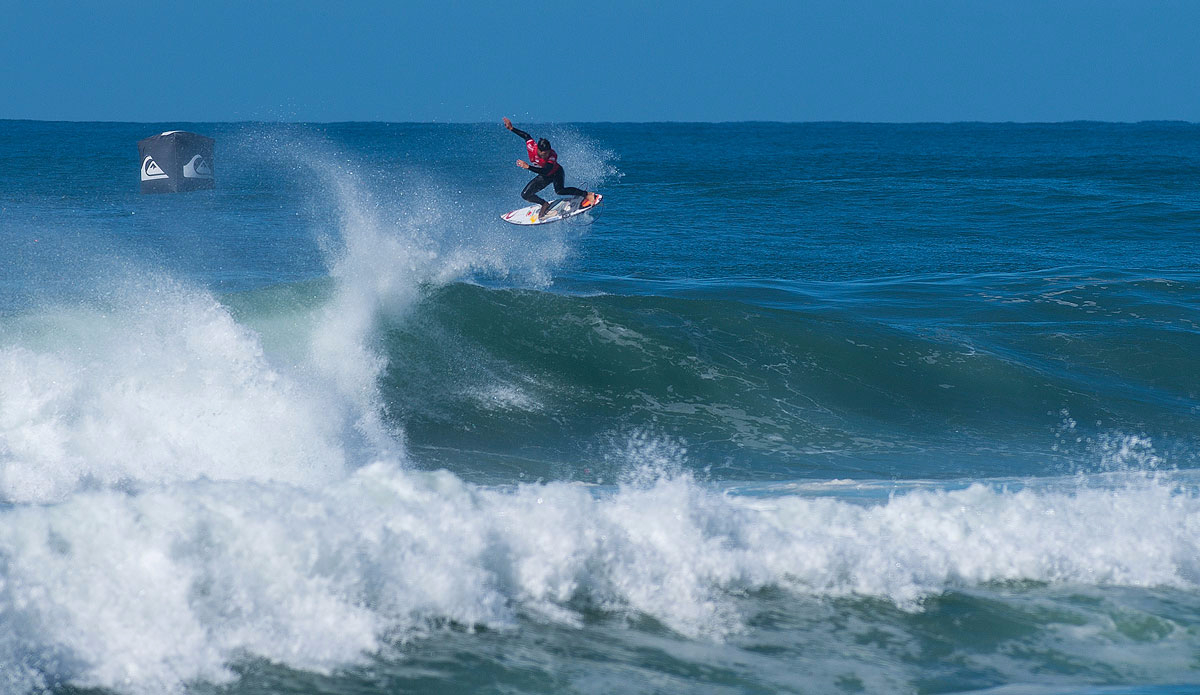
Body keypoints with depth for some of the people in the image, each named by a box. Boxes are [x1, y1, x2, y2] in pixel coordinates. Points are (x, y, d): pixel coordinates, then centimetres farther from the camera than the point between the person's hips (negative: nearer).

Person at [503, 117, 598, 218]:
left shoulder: (553, 156, -37)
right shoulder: (532, 148, -26)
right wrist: (511, 128, -3)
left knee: (559, 190, -36)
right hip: (544, 178, 6)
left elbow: (545, 172, -47)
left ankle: (586, 195, -27)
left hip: (556, 173, -6)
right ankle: (545, 205, 21)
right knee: (525, 195, -1)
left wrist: (528, 167, -53)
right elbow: (526, 136, -5)